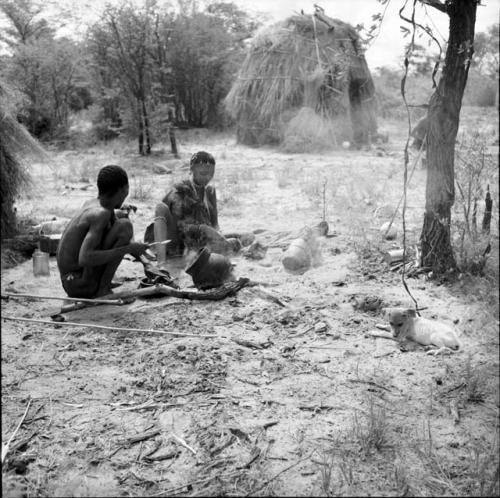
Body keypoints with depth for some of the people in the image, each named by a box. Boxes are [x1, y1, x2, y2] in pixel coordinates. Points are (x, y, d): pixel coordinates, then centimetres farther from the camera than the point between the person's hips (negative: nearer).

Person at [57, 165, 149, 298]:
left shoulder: (91, 203, 2)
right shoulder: (101, 213, -22)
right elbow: (84, 258, -32)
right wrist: (127, 249, -27)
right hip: (80, 286, -9)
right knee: (125, 225, -20)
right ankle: (103, 288, -13)